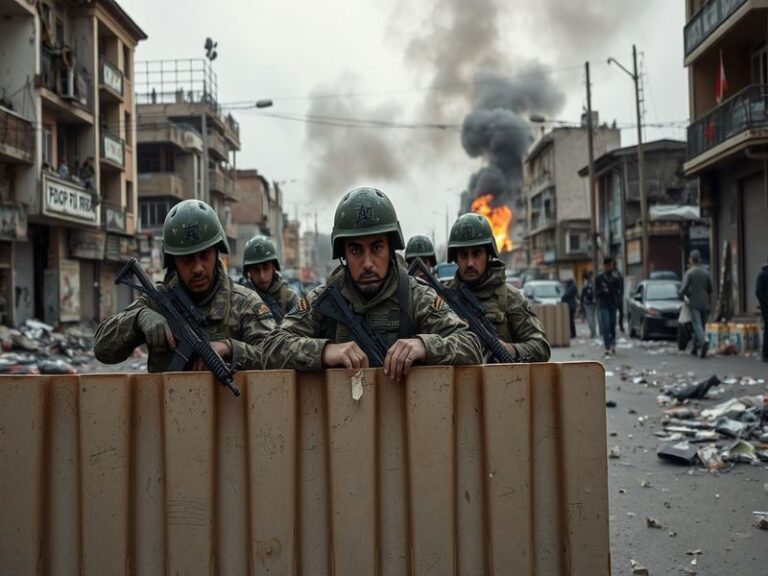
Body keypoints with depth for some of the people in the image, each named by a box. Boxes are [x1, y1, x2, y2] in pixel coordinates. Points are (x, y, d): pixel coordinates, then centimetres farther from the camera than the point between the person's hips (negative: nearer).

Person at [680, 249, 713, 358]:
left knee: (697, 326, -11)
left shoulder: (689, 273, -7)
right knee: (701, 326, 14)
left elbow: (684, 289, -12)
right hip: (705, 303, 5)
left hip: (694, 303, -5)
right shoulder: (705, 273, 7)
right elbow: (710, 289, 12)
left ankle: (704, 341, -35)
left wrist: (682, 294, 10)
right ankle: (695, 347, 21)